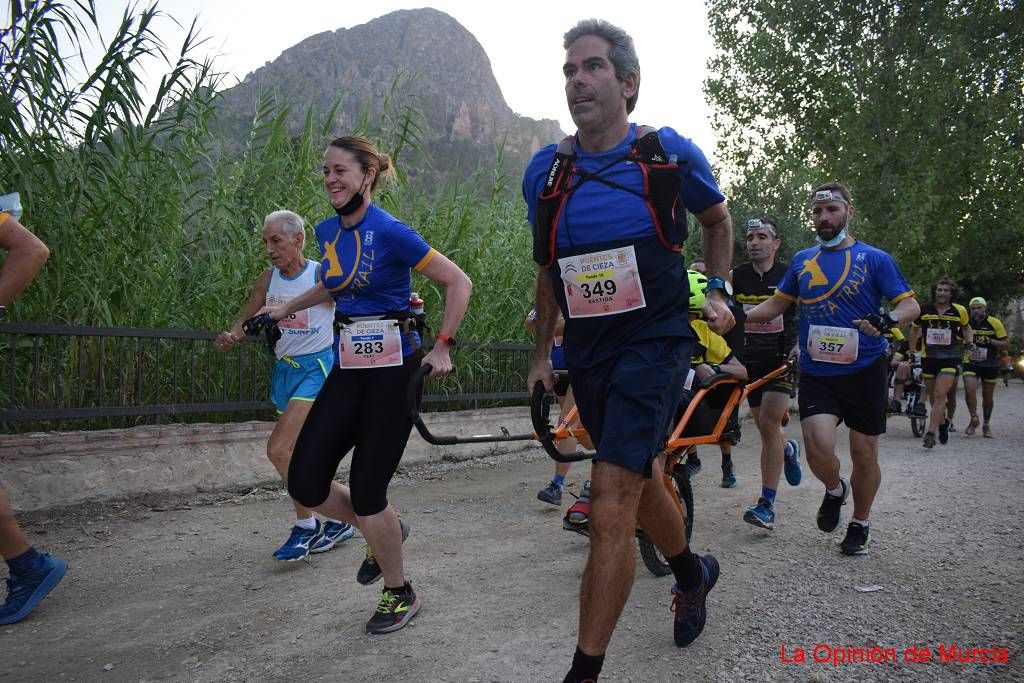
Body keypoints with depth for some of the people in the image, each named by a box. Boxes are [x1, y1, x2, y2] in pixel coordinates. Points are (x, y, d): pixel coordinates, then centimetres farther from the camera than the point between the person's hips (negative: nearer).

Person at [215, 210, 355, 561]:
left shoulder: (322, 275, -11)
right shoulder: (268, 279, 5)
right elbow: (246, 319, 10)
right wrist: (232, 335, -9)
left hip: (316, 368, -7)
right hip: (284, 370, 7)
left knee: (278, 449, -18)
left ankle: (306, 526, 0)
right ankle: (338, 523, 29)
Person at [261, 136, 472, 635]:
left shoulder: (389, 232, -13)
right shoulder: (328, 232, 9)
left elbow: (459, 283, -12)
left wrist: (441, 348, -14)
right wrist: (287, 308, 32)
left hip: (394, 367, -7)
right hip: (348, 366, 7)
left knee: (366, 489, -4)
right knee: (305, 485, 1)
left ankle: (400, 595, 21)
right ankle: (385, 531, 29)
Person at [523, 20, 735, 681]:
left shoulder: (672, 153, -3)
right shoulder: (544, 170, 3)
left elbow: (718, 219, 17)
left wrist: (719, 291, 7)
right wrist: (542, 352, 16)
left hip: (655, 341, -4)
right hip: (588, 353, 5)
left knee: (611, 498, -15)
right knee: (639, 482, 19)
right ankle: (694, 572, 49)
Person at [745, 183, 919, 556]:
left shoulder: (874, 258, 1)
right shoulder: (801, 260, 10)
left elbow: (911, 304, -3)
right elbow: (775, 305, 15)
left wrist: (888, 320, -26)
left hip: (864, 371, -1)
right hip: (816, 373, 1)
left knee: (864, 453, 5)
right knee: (819, 447, -15)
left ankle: (860, 524, 29)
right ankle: (834, 490, 19)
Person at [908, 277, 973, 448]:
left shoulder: (959, 311, -2)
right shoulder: (923, 310, -1)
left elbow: (966, 327, 18)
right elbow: (915, 329, 14)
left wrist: (970, 342, 1)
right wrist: (912, 352, 15)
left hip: (950, 358, -2)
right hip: (928, 357, 2)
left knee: (940, 395, -13)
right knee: (933, 396, 12)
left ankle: (930, 433, -15)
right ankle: (943, 423, 38)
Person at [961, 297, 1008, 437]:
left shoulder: (995, 323, -11)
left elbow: (1006, 344, -10)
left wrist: (990, 341, -25)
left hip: (990, 365, 0)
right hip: (971, 364, 0)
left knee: (988, 397, 12)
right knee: (969, 390, -21)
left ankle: (986, 425, 30)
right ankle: (974, 420, -2)